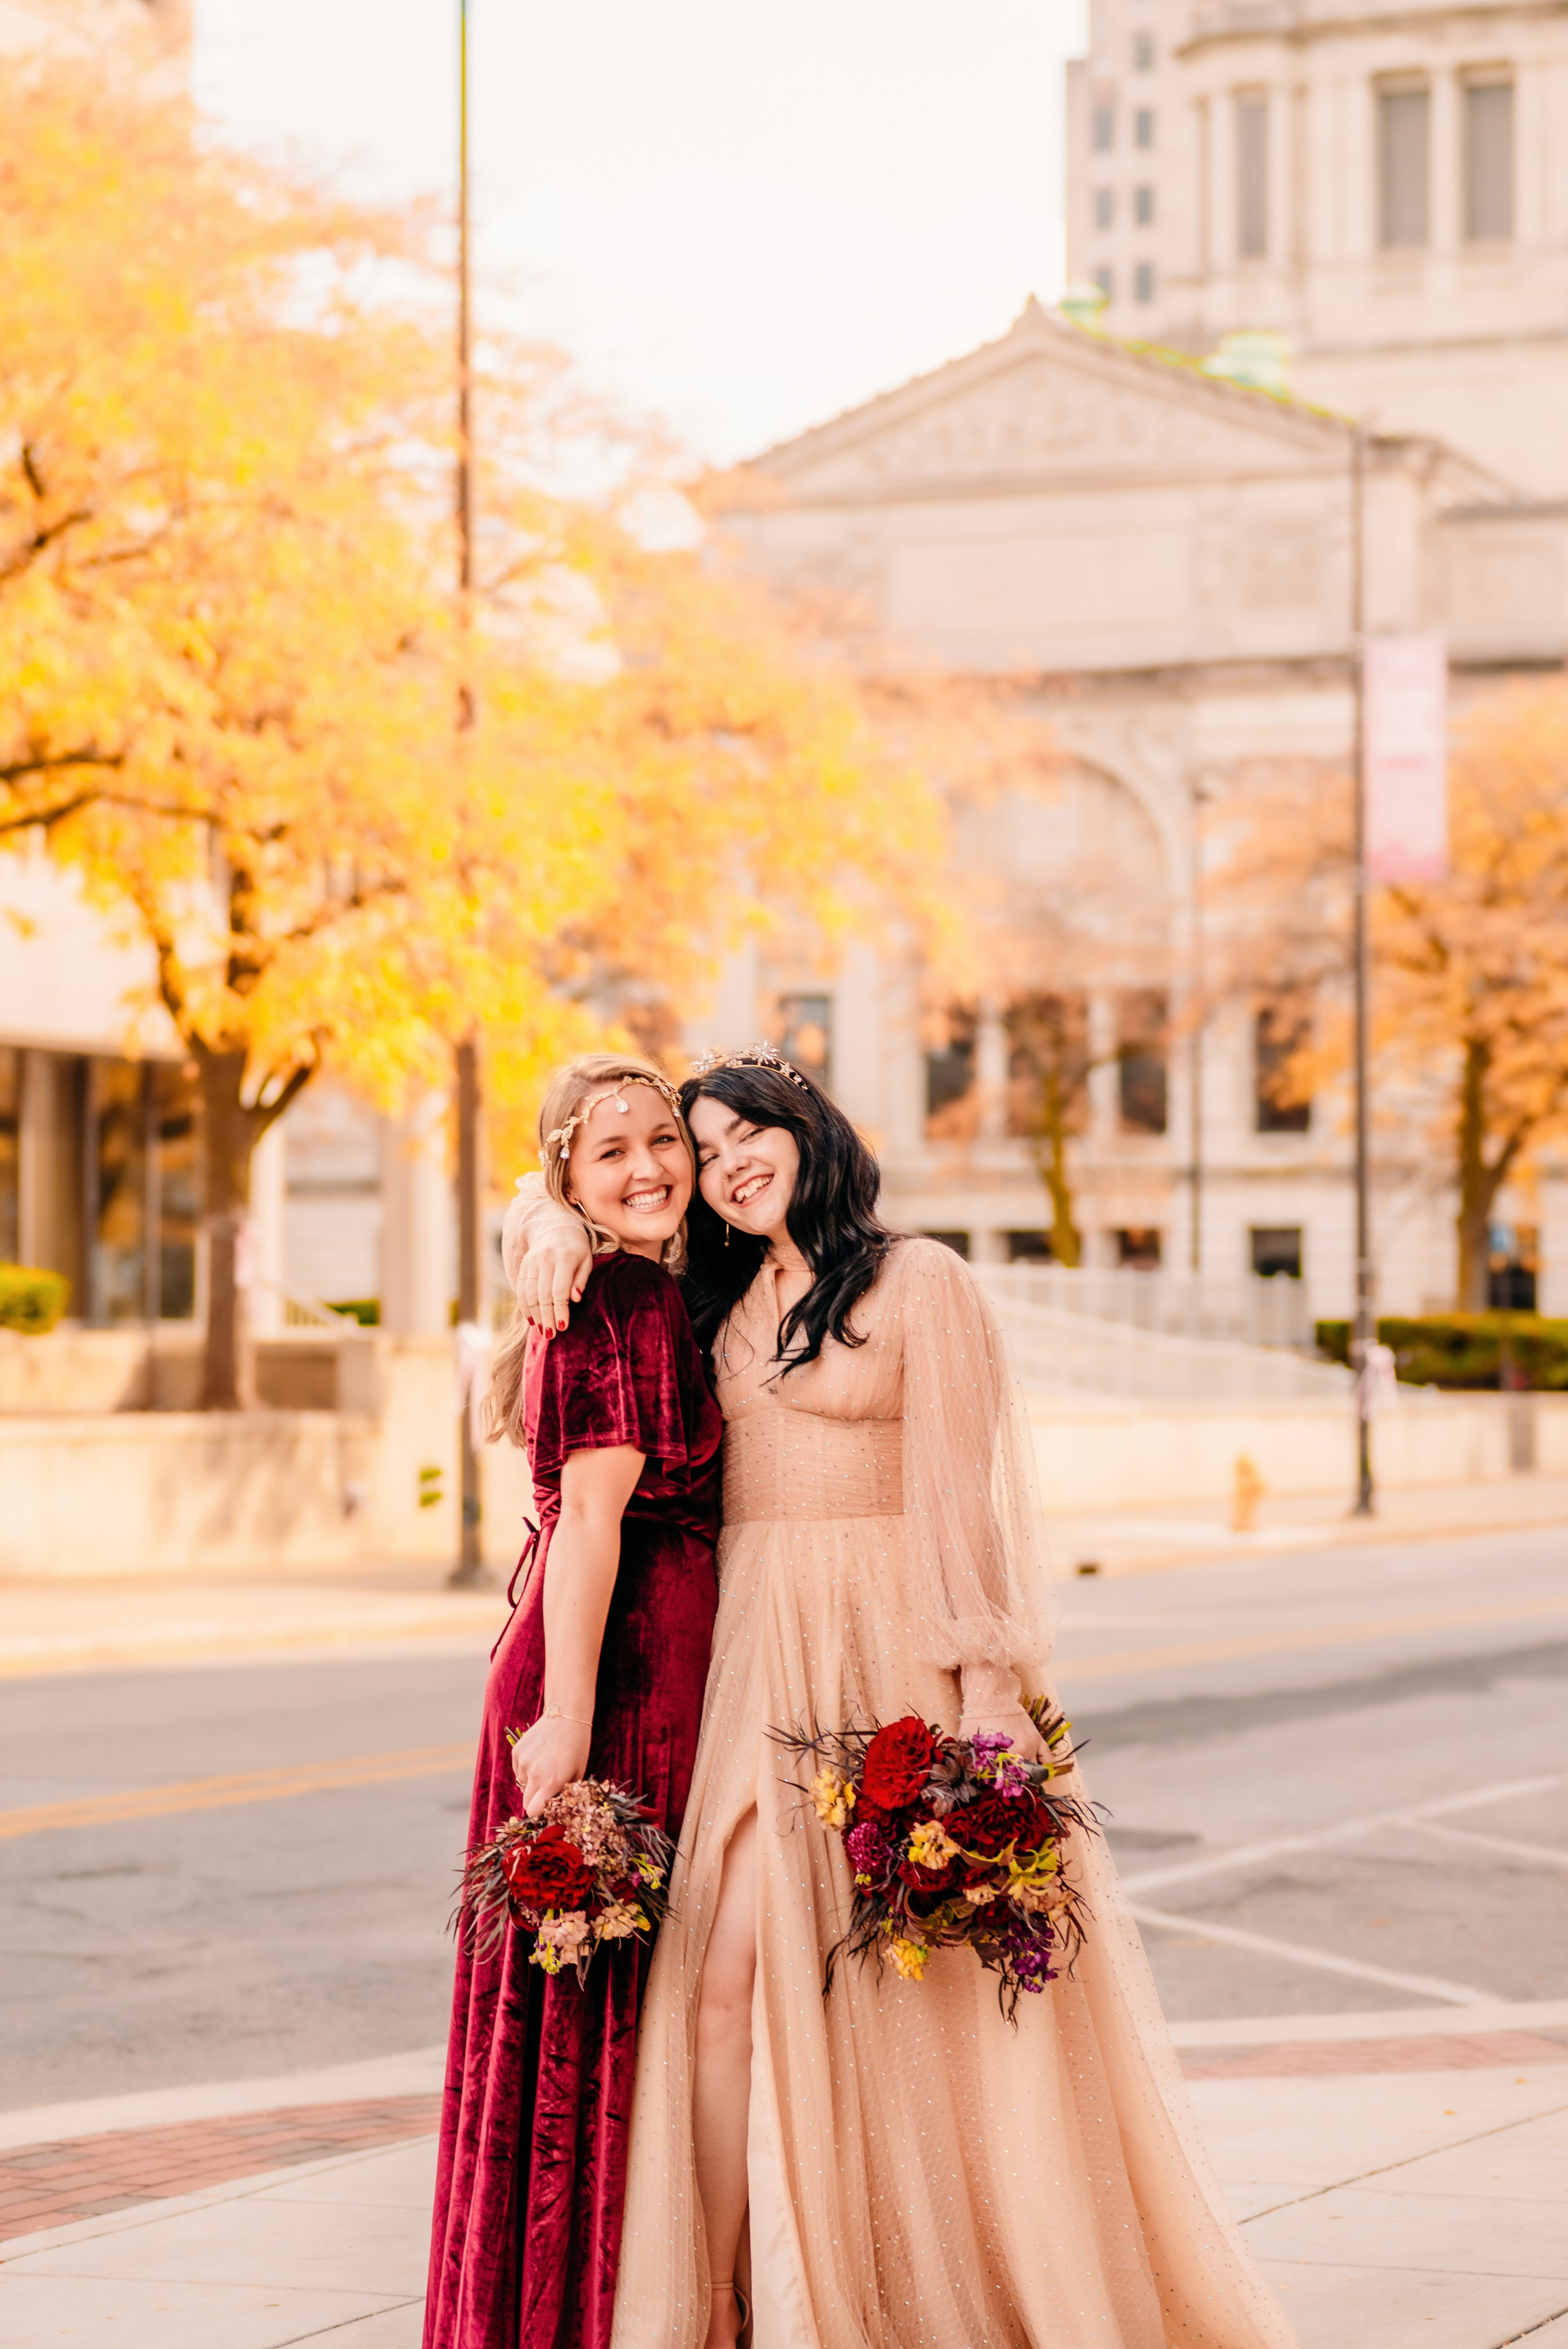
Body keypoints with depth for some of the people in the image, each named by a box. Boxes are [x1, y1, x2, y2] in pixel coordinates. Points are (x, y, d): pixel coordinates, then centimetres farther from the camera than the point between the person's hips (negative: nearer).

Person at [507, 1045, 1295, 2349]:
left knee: (933, 1989, -3)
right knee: (729, 1976, -5)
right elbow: (563, 1191, 26)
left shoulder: (918, 1280, -2)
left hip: (892, 1648, -5)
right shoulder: (725, 1300, 14)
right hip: (754, 1658, 5)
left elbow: (968, 1491, -8)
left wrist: (986, 1679, -15)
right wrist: (553, 1228, 2)